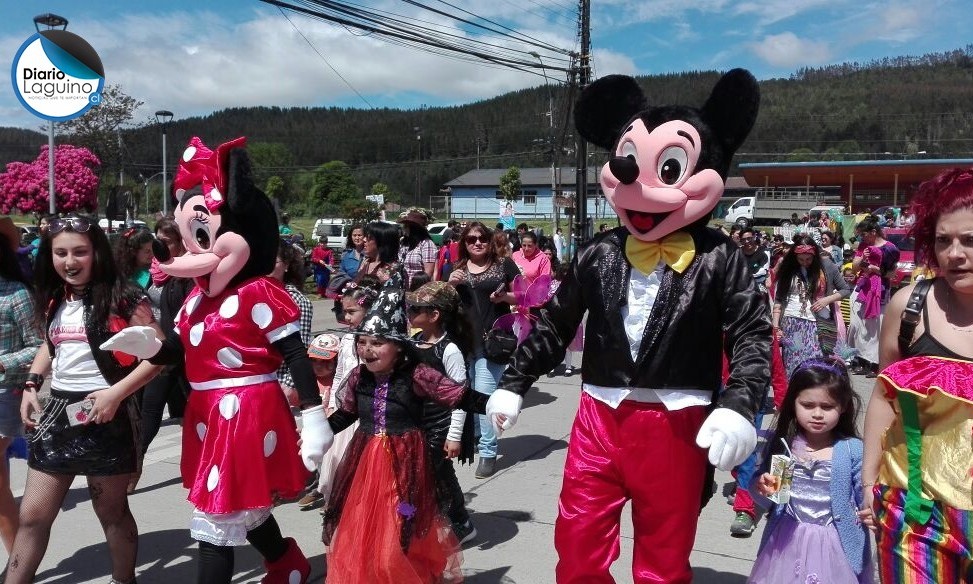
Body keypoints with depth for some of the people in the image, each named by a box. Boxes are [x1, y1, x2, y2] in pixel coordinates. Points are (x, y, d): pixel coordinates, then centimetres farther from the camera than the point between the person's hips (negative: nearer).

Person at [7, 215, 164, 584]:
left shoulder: (123, 298, -10)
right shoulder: (55, 301, 10)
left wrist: (116, 392, -20)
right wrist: (31, 385, 12)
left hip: (105, 415, -6)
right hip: (58, 413, 6)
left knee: (111, 512, 9)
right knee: (32, 515, 8)